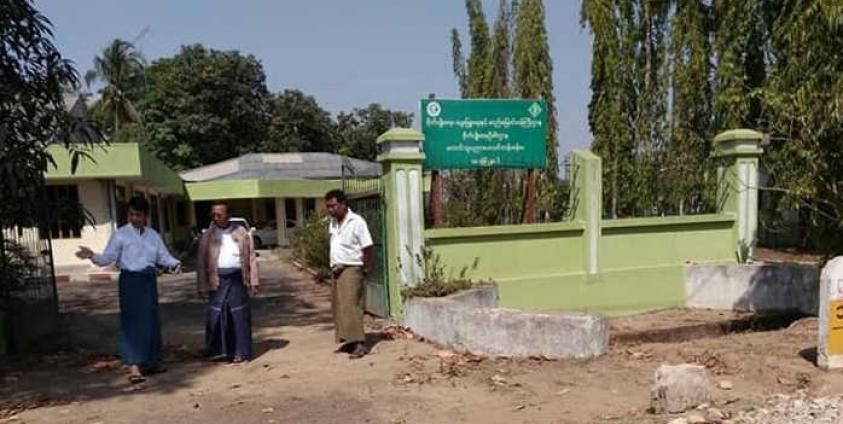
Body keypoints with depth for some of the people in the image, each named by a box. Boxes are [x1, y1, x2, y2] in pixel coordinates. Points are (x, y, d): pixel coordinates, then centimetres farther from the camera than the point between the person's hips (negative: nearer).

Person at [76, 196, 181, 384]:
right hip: (130, 279, -5)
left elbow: (163, 256, 5)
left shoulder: (153, 235, 10)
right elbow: (108, 257, -10)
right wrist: (93, 256, -29)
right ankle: (133, 368, -6)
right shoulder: (121, 234, -4)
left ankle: (150, 362, 28)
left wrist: (175, 264, -15)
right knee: (132, 322, -8)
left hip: (149, 279, 6)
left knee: (151, 321, 13)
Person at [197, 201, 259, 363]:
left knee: (239, 316, 3)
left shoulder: (242, 233, 9)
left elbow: (251, 257, 8)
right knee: (216, 315, -2)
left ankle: (240, 352, 11)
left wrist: (254, 281, 2)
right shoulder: (207, 236, 8)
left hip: (237, 279, 0)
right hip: (217, 280, 0)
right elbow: (201, 263, 6)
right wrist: (202, 286, 0)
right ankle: (218, 351, 9)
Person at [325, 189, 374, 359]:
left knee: (351, 306, -13)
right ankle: (348, 340, 18)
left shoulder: (356, 222, -12)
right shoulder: (333, 223, 11)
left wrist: (366, 269, -8)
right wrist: (334, 266, 13)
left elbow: (368, 248, -12)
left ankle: (359, 344, -10)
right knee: (339, 307, 9)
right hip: (337, 271, 8)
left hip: (351, 270, -8)